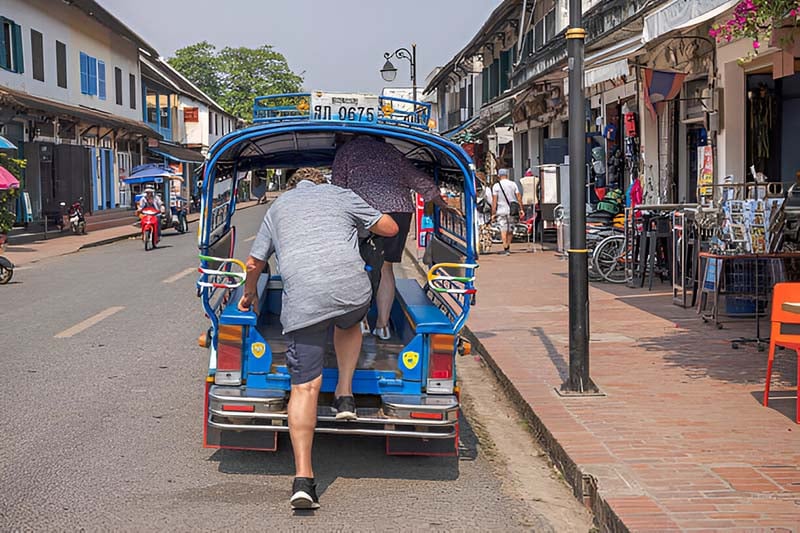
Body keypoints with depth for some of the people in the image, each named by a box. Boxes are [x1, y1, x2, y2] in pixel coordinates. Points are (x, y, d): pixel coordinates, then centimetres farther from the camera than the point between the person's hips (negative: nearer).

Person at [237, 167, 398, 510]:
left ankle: (303, 478, -7)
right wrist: (361, 222, 45)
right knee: (348, 325, 37)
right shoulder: (340, 195, 23)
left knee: (304, 386, -1)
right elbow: (390, 228, 25)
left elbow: (254, 263, 32)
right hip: (351, 288, 0)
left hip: (301, 298, 0)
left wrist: (249, 294, 51)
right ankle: (345, 395, 23)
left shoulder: (278, 206, 28)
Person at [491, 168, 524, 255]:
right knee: (510, 229, 14)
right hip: (511, 210, 3)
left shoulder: (496, 186, -4)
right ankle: (508, 247, 22)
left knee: (503, 230, -1)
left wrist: (493, 213, -5)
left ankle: (505, 249, -10)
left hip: (501, 211, -3)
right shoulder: (513, 184, 4)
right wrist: (521, 209, 6)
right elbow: (519, 197, 1)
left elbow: (494, 201, -7)